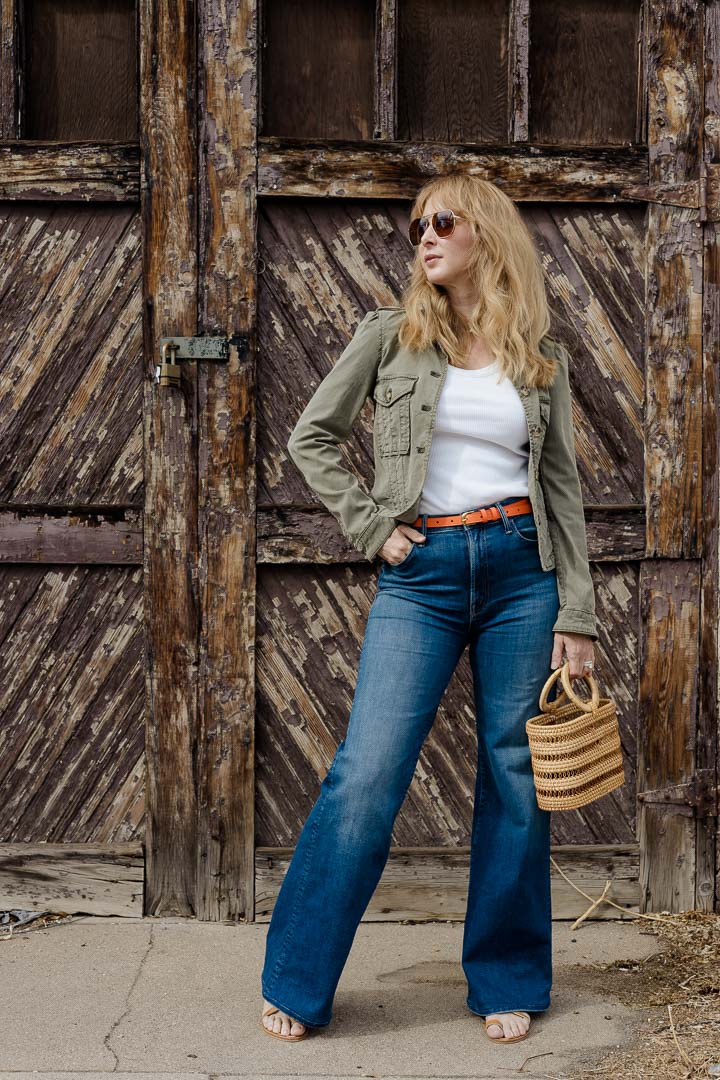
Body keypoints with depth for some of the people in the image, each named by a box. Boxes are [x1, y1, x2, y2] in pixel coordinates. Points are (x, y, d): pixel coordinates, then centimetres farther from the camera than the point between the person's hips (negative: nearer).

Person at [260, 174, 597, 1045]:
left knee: (516, 777, 6)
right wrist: (366, 525, -1)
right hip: (421, 573, -1)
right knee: (367, 775, -6)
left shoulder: (543, 357, 9)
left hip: (521, 568, 2)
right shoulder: (390, 336, 6)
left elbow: (562, 485, 9)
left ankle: (507, 982, 21)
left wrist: (576, 613, 3)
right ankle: (296, 984, 7)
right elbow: (310, 436, 9)